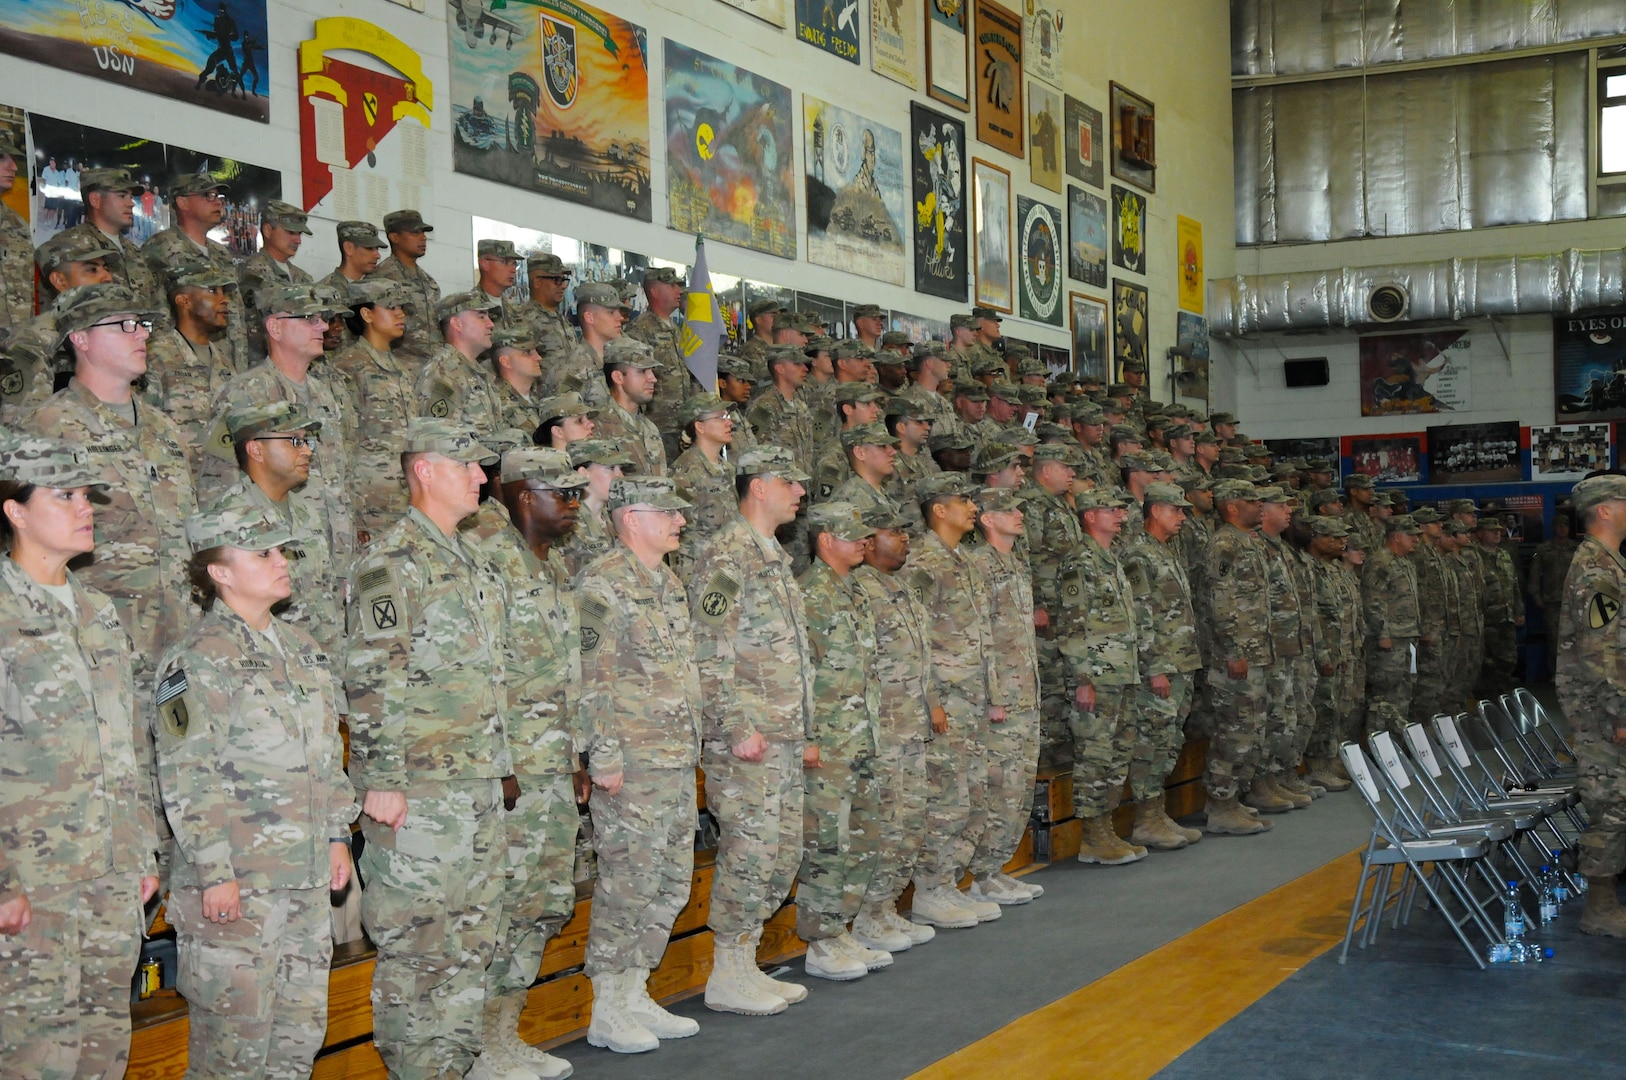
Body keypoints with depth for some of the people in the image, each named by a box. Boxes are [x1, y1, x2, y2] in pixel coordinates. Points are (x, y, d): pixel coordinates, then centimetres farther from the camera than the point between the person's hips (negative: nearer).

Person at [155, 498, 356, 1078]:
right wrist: (213, 871, -17)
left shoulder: (303, 649, 13)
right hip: (236, 880, -7)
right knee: (235, 1025, 0)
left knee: (303, 1024, 13)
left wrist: (338, 835, 14)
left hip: (307, 876, 7)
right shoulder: (198, 661, -11)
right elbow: (187, 781, -14)